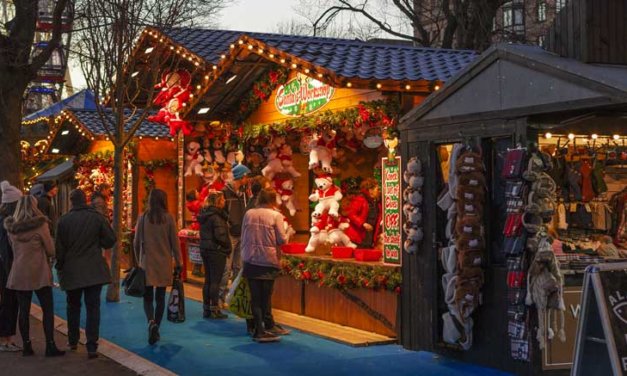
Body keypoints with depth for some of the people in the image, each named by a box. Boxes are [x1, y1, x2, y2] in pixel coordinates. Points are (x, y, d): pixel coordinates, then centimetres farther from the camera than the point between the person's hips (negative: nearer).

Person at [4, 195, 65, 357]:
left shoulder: (11, 227, 3)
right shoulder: (41, 225, -10)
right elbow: (51, 251, -5)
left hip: (19, 274, 4)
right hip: (39, 273, -4)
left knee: (24, 310, 8)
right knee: (47, 309, 2)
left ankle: (26, 346, 10)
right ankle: (50, 346, 0)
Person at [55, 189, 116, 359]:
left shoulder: (64, 220, -5)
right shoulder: (97, 217, -5)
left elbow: (59, 247, -1)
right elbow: (110, 240, -3)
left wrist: (60, 267, 11)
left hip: (71, 270, 1)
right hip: (94, 270, -1)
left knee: (73, 306, 18)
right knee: (93, 307, 0)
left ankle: (73, 341, 28)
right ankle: (92, 347, -6)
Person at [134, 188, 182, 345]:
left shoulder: (143, 217, -3)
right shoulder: (168, 218, -5)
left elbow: (136, 242, 3)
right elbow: (174, 242, -3)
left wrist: (138, 260, 17)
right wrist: (178, 262, 6)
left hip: (147, 263, 0)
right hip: (164, 263, 0)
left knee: (148, 297, 6)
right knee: (160, 297, 11)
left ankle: (151, 322, -19)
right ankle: (156, 330, 14)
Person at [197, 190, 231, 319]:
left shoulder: (204, 215, 10)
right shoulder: (216, 216, -17)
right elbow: (220, 236, -21)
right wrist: (228, 246, -5)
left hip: (205, 249, 8)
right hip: (217, 251, -8)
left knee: (208, 280, 13)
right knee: (215, 281, -2)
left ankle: (206, 309, 17)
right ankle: (214, 310, 1)